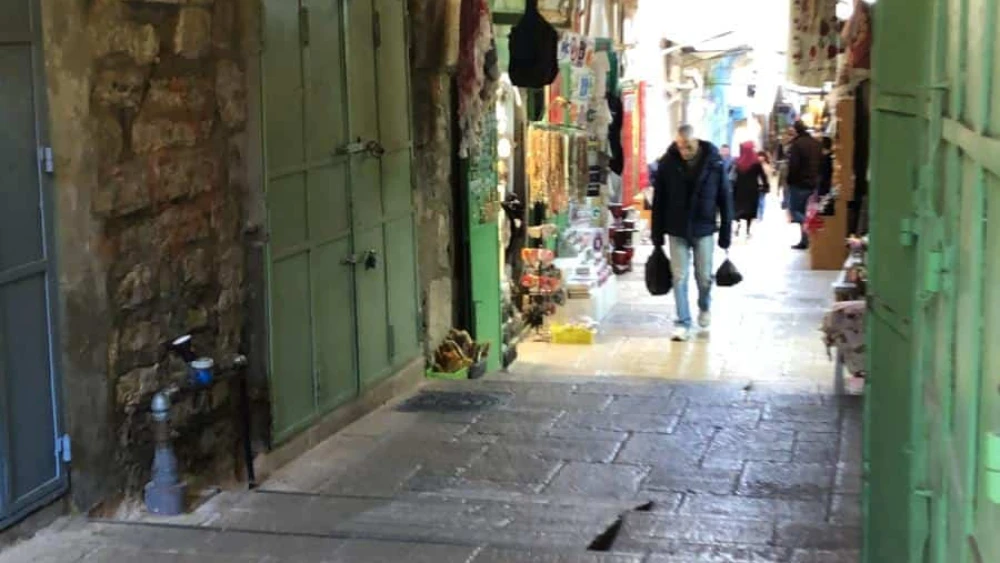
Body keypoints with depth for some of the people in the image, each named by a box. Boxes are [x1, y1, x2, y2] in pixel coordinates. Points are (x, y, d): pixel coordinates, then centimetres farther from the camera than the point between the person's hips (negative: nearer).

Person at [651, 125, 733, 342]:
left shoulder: (714, 161, -10)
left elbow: (725, 199, -4)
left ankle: (705, 307, 38)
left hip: (704, 230, 0)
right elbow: (659, 201, -2)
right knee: (679, 278, 0)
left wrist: (726, 234, -3)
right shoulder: (667, 163, -8)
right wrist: (657, 235, -1)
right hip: (677, 231, 0)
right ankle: (683, 323, 8)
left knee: (704, 277, 9)